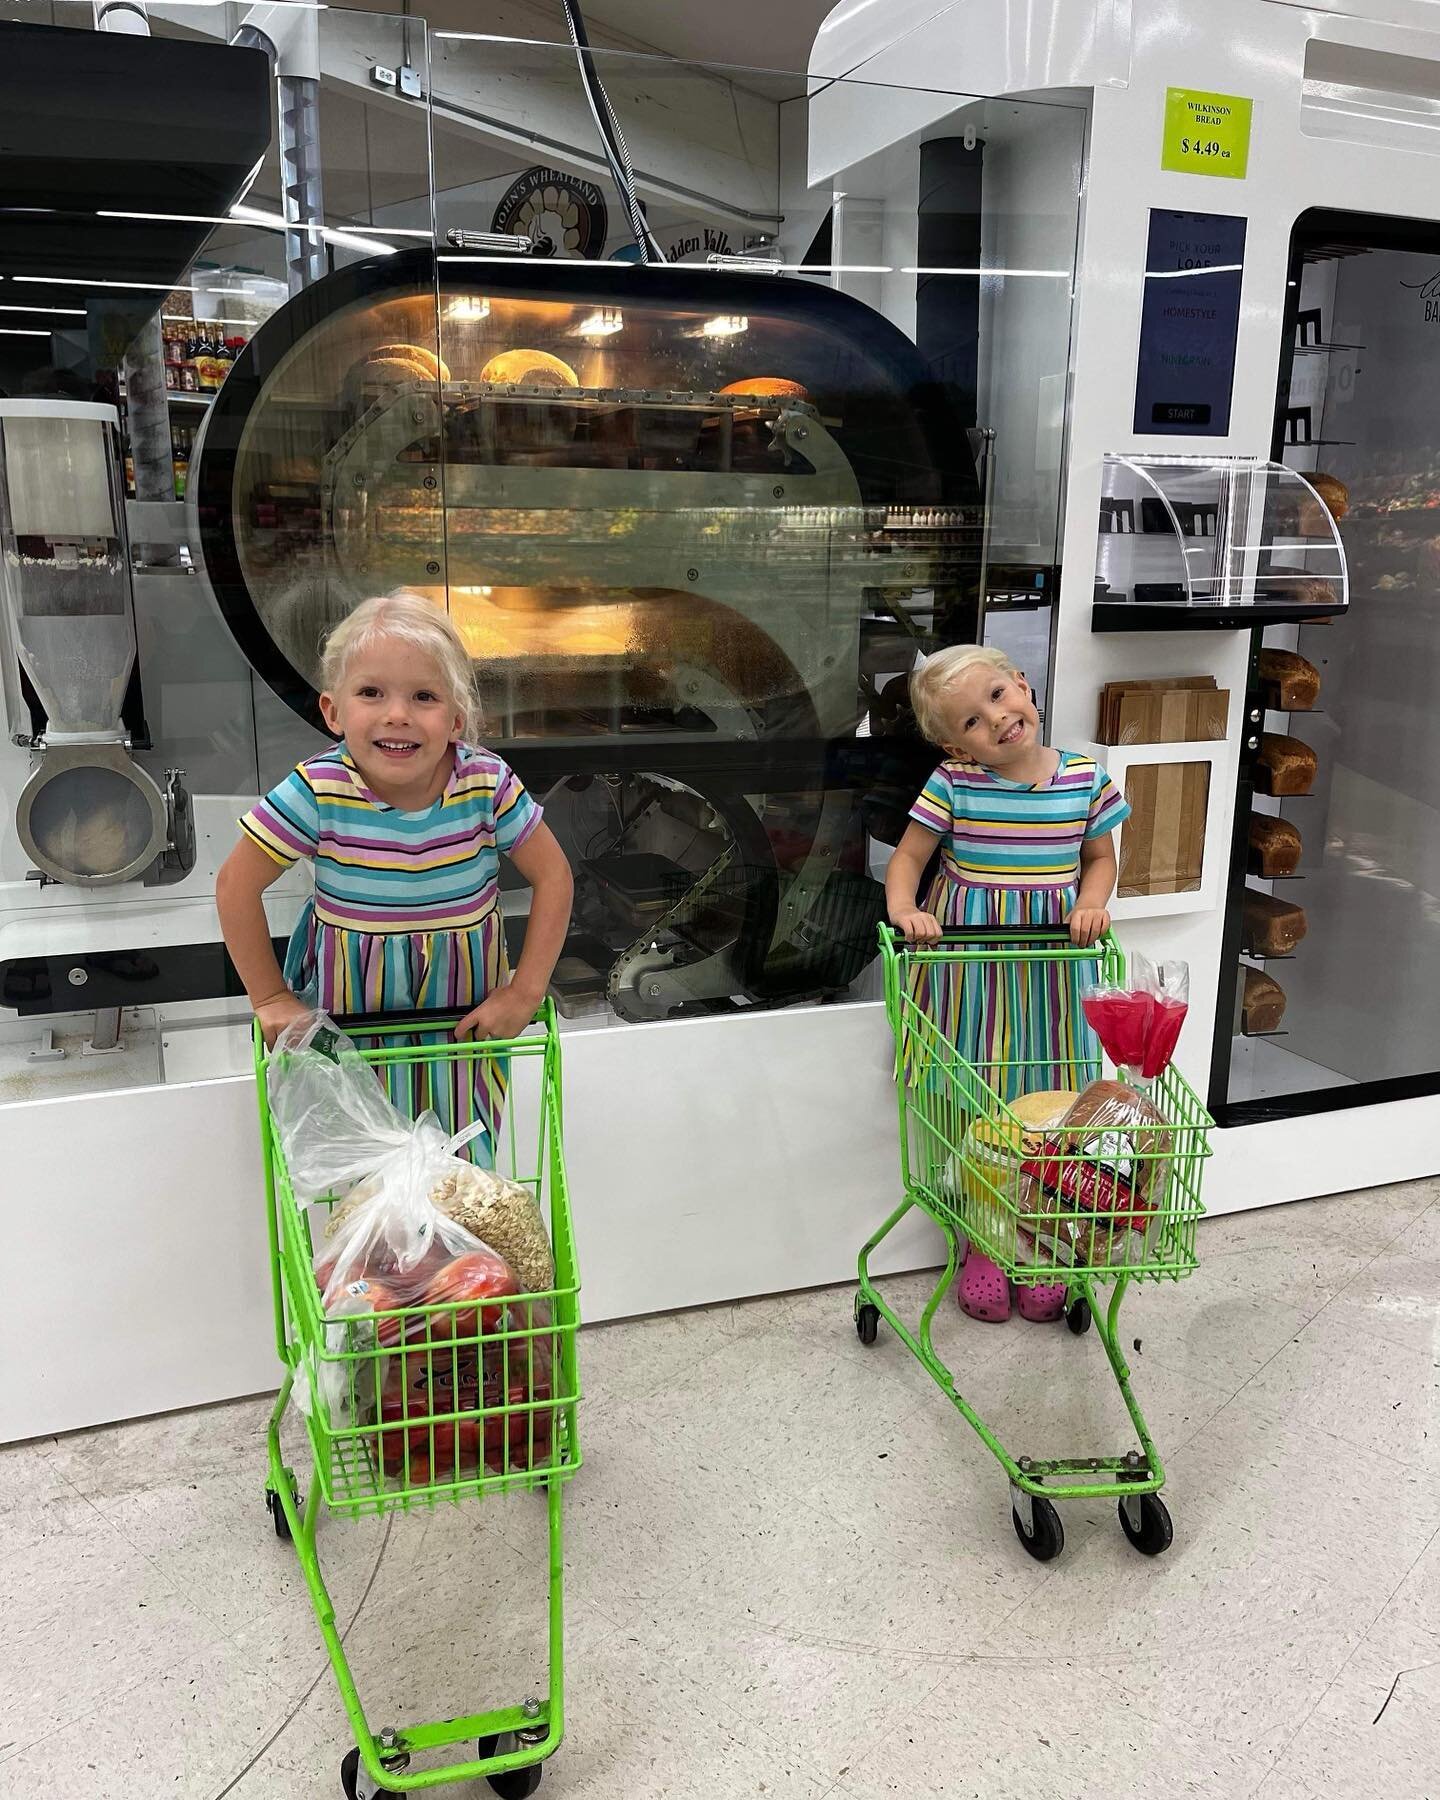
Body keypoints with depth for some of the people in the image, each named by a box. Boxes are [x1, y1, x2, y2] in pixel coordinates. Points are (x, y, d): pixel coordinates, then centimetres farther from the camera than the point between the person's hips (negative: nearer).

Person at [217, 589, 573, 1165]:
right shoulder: (317, 793, -21)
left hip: (463, 1013, 1)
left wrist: (524, 992, -10)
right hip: (349, 1010, 0)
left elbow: (552, 876, -8)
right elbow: (237, 886, -10)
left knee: (460, 1161, 14)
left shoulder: (486, 784, -19)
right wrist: (272, 999, -5)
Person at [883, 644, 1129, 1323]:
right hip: (968, 957, -1)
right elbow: (908, 858, -1)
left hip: (1051, 962, 2)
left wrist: (1091, 904, -9)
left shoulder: (1085, 778, -1)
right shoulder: (953, 783, -7)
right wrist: (904, 908, -20)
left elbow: (1100, 858, 10)